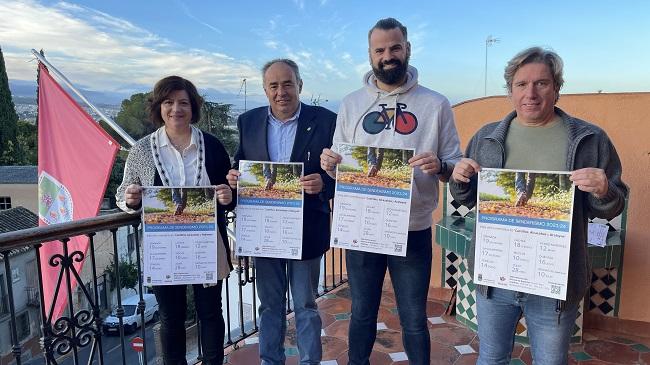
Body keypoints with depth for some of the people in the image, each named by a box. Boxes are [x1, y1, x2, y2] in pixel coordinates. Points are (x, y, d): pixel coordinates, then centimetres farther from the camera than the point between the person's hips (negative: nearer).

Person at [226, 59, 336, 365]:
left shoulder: (325, 121, -8)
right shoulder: (248, 122, 3)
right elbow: (241, 166, 10)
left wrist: (323, 183, -28)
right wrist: (233, 177, -12)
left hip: (305, 231, -3)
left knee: (305, 306, 13)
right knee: (269, 304, 19)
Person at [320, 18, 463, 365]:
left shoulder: (435, 104, -1)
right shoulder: (351, 104, 5)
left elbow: (455, 164, -1)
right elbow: (338, 161, 8)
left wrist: (439, 166, -23)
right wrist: (329, 162, -15)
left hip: (413, 231, -1)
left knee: (414, 320, 13)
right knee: (362, 314, 19)